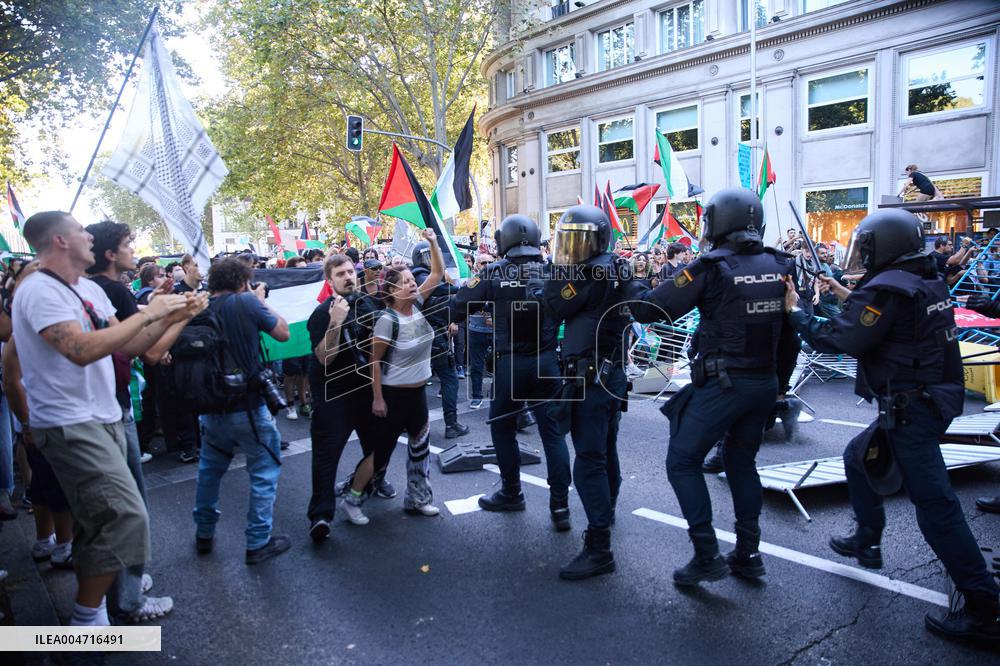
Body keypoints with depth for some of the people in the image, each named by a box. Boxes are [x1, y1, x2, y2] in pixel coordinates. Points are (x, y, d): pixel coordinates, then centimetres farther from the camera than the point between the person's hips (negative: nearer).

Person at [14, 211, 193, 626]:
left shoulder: (90, 290, 11)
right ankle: (87, 617, 1)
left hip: (101, 418, 9)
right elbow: (82, 350, -30)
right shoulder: (40, 291, -17)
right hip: (69, 425, -9)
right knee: (124, 516, -14)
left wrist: (169, 319, -4)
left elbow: (127, 345, 11)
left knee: (98, 521, 18)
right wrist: (146, 314, -24)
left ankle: (94, 601, 33)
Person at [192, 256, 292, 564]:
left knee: (210, 469, 22)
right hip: (247, 407, -5)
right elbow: (283, 333, -5)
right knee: (265, 471, 8)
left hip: (210, 406, 5)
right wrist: (262, 301, 5)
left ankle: (204, 535, 34)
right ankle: (258, 543, 11)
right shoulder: (246, 302, -14)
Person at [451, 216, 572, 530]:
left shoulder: (493, 273, -7)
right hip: (546, 362, 2)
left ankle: (511, 493, 28)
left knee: (502, 426, 17)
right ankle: (560, 504, 6)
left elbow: (457, 308, -7)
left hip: (509, 363, -1)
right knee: (553, 431, 7)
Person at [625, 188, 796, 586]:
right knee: (741, 461, 21)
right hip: (766, 383, 7)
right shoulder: (780, 266, 4)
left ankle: (706, 557, 4)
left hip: (722, 384, -6)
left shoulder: (711, 268, -13)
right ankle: (748, 554, 26)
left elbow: (651, 308, -12)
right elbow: (792, 326, 9)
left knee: (683, 461, 5)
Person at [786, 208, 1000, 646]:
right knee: (858, 457, 24)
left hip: (911, 409, -10)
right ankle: (867, 542, 38)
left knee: (935, 503, -7)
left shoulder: (887, 290, -19)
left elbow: (835, 340, -21)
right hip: (931, 398, 10)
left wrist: (796, 311, -8)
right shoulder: (925, 281, 10)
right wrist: (847, 297, 22)